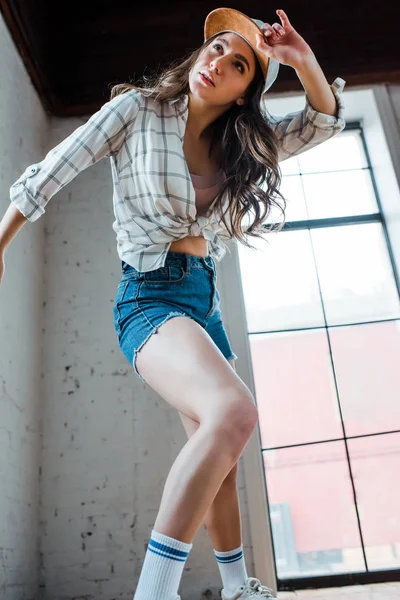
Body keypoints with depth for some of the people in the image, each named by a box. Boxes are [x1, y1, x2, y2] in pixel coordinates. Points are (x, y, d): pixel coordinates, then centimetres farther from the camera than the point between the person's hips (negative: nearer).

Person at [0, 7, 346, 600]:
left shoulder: (238, 144, 11)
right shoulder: (136, 109, -4)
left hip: (205, 298, 7)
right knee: (233, 412, -33)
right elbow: (49, 176, 0)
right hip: (151, 294, -7)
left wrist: (303, 57, -6)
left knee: (217, 448, 13)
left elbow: (326, 121, 11)